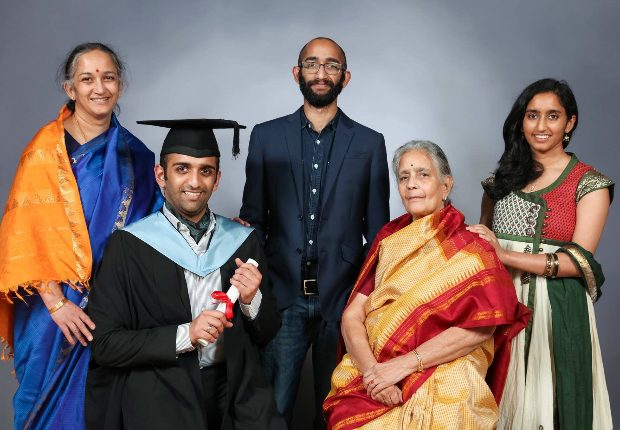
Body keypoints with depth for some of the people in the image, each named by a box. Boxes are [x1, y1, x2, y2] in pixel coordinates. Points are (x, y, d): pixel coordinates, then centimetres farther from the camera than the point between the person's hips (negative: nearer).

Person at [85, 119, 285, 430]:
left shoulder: (242, 240, 5)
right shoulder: (128, 246, -5)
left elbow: (267, 333, 11)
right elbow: (105, 344, -6)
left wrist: (252, 300, -10)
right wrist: (185, 334, -16)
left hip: (234, 383, 3)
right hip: (157, 387, -2)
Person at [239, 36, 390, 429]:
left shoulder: (370, 143, 4)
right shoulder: (266, 136, 6)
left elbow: (377, 228, 6)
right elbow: (253, 218, 7)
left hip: (342, 298, 0)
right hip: (281, 297, 0)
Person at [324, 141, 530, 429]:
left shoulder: (470, 251, 0)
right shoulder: (388, 238, 11)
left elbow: (481, 327, -11)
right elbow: (352, 315, 4)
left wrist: (404, 364, -16)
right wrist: (371, 369, -14)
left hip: (442, 391, -2)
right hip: (371, 384, 3)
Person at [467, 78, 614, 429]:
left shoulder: (590, 184, -3)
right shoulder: (503, 177, 10)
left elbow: (579, 261, -12)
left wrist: (505, 256, -19)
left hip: (555, 308, -4)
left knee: (545, 401, 5)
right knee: (500, 400, 11)